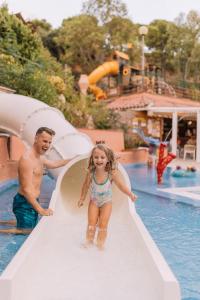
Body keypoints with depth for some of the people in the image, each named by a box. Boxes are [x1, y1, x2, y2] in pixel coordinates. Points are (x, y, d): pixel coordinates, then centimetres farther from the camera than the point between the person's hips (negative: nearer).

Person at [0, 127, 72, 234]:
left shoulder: (39, 157, 8)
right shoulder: (27, 159, -23)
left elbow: (53, 164, 30)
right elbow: (26, 190, -27)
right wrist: (40, 210, -26)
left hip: (31, 201, 10)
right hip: (24, 203, -10)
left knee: (31, 226, 25)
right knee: (26, 232, -3)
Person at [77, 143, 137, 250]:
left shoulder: (112, 173, -23)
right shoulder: (91, 173, -18)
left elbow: (121, 185, -16)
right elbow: (86, 186, -2)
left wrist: (130, 194, -30)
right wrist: (82, 198, 6)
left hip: (106, 202, -1)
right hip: (94, 201, 1)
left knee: (103, 224, -2)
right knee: (91, 223, 1)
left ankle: (100, 243, 13)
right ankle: (89, 241, 19)